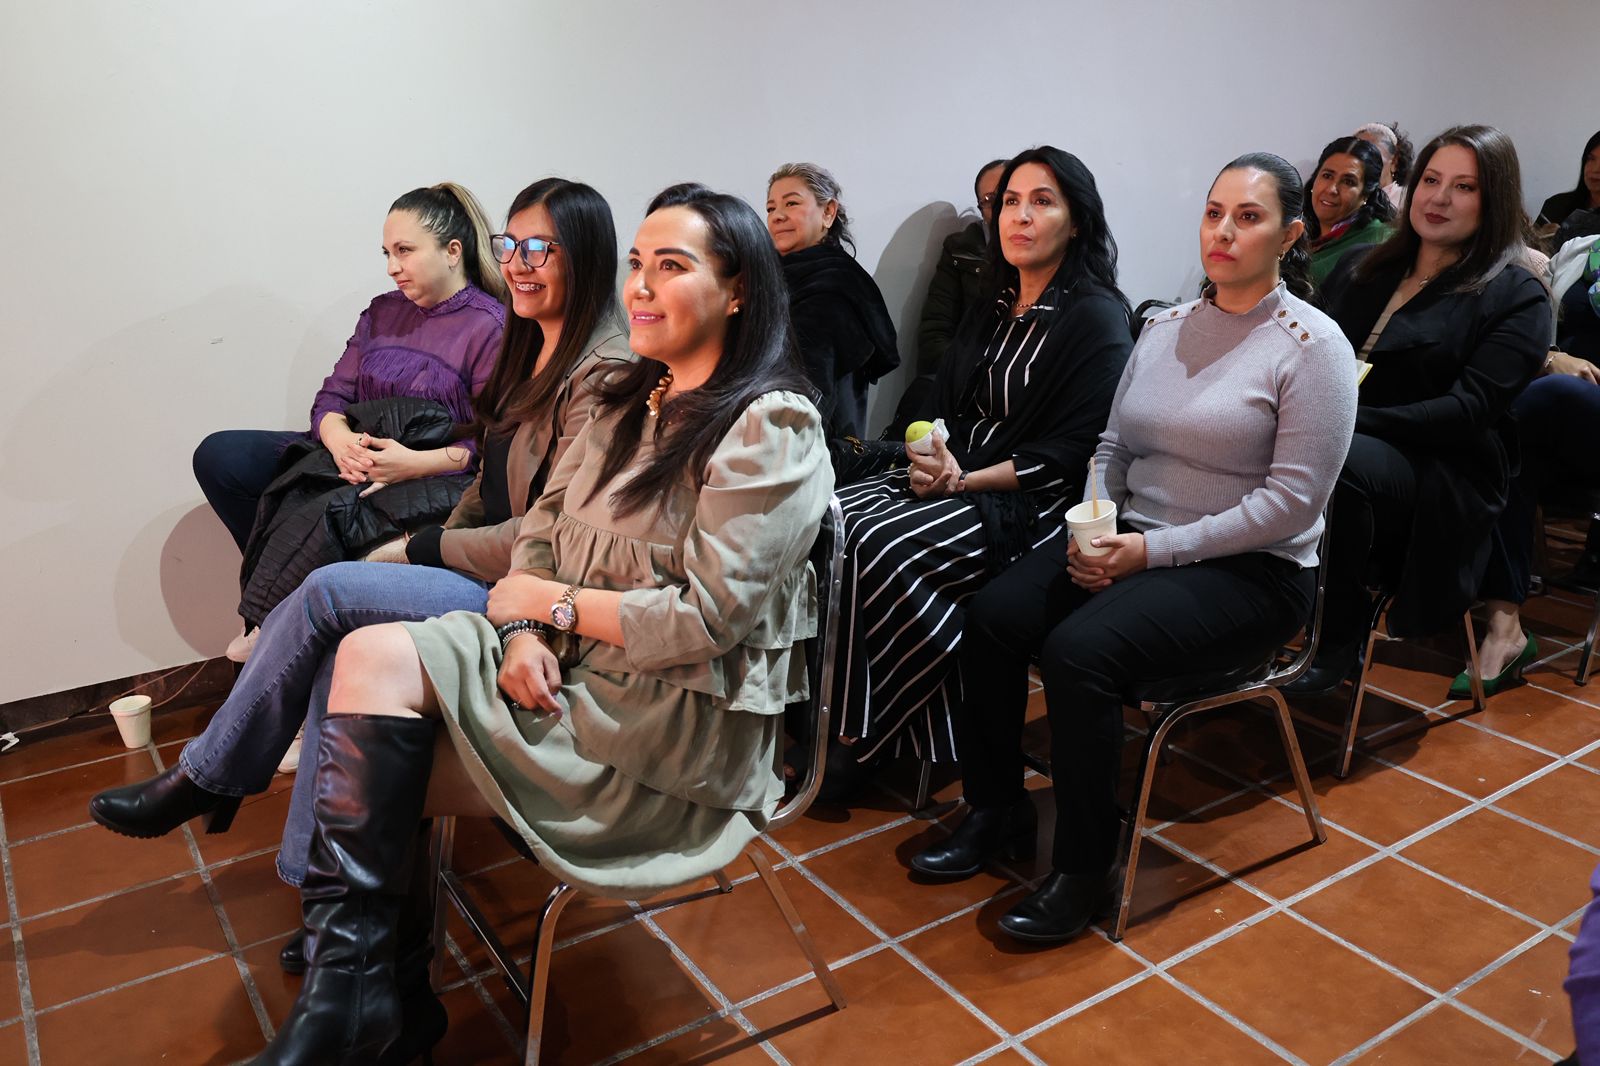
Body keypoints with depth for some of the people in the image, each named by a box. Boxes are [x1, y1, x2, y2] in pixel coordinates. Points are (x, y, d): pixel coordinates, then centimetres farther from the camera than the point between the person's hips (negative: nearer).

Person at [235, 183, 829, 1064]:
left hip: (681, 725, -7)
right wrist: (520, 632, -10)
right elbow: (540, 532, 10)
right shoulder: (629, 402, 13)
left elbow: (705, 619, -19)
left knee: (378, 660, -18)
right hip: (565, 669, 7)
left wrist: (550, 602, -10)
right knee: (379, 767, -14)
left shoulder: (769, 428, -13)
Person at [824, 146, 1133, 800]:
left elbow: (1073, 452, -13)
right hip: (950, 479, 7)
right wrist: (929, 457, -7)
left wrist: (965, 478, -17)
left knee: (880, 545, -30)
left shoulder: (1097, 318, -6)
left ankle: (874, 740, -12)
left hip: (1028, 503, -7)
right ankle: (837, 715, -12)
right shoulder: (991, 314, 18)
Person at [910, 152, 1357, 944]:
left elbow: (1293, 500, -15)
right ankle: (997, 812, 4)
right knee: (990, 617, -16)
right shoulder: (1165, 328, 11)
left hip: (1248, 572, -6)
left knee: (1079, 650, -30)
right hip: (1132, 542, 6)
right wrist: (1095, 529, -8)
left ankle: (1085, 869, -10)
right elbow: (1113, 447, 12)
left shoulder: (1312, 346, -8)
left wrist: (1155, 550, -19)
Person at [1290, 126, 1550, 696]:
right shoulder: (1359, 270, 21)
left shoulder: (1517, 299, 4)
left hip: (1442, 475, -4)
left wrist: (1349, 421, -22)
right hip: (1331, 441, 5)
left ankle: (1342, 637, -18)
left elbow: (1469, 410, -10)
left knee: (1336, 461, -38)